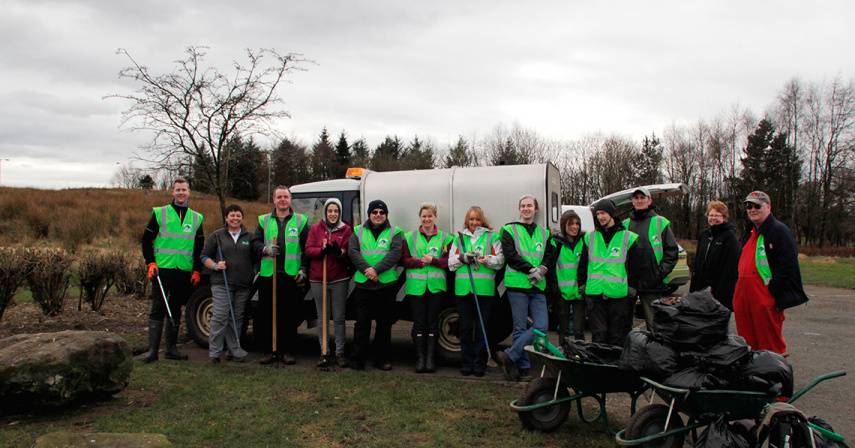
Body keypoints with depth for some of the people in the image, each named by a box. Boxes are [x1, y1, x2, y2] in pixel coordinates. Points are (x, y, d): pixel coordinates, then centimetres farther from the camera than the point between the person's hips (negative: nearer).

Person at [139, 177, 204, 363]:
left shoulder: (196, 218, 11)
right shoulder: (160, 213, 4)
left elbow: (199, 248, 15)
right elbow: (146, 240, 5)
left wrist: (197, 271, 7)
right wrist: (151, 263, -6)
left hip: (184, 271, 3)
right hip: (162, 269, -3)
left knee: (175, 311, 9)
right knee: (158, 310, -3)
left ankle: (171, 348, 16)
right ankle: (153, 350, 0)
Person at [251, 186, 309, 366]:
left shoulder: (300, 221, 9)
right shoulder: (264, 221, 14)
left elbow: (307, 248, 7)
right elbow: (255, 242, 10)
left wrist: (303, 269, -2)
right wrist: (266, 249, -11)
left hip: (292, 275, -2)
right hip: (268, 275, 2)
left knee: (290, 315, 1)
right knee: (267, 315, 4)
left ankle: (288, 351, 12)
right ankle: (270, 351, 15)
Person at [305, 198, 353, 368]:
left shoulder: (346, 230, 5)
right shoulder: (316, 229, 8)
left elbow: (349, 253, -2)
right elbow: (308, 250, 0)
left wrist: (339, 252, -24)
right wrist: (323, 250, -19)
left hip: (339, 279, -1)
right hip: (318, 279, 1)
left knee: (339, 318, 2)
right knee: (323, 318, 6)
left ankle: (340, 352, 11)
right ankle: (324, 352, 14)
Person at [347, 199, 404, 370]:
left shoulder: (395, 232, 7)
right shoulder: (358, 231, 12)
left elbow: (395, 253, -8)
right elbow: (352, 252, 0)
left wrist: (377, 269, -19)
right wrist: (366, 269, -15)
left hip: (386, 284, 0)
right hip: (363, 284, 1)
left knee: (385, 323, 7)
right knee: (362, 322, 2)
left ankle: (381, 358, 19)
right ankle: (358, 359, 10)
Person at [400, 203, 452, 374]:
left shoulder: (444, 238, 8)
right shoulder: (410, 237, 10)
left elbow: (448, 261, 1)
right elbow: (404, 259, 2)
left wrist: (433, 261, -16)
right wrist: (420, 262, -13)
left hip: (436, 285, 0)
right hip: (416, 285, 0)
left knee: (432, 323, 3)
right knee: (419, 323, 1)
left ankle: (430, 358, 11)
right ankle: (420, 358, 9)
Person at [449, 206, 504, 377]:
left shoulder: (492, 237, 12)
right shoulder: (459, 238, 19)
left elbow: (500, 260, 4)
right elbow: (451, 263, 14)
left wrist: (487, 259, -15)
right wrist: (463, 258, -5)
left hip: (484, 288, -2)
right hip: (463, 288, 2)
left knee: (481, 328, 0)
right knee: (465, 328, 4)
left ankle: (479, 364, 9)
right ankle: (466, 363, 13)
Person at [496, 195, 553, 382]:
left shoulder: (543, 233, 19)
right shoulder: (510, 230, 5)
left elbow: (548, 256, 14)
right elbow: (511, 255, -6)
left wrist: (542, 269, -8)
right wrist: (532, 269, -13)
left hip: (538, 287, 4)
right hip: (518, 285, -4)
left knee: (542, 326, -7)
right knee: (520, 328, -1)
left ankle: (510, 356, 1)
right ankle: (522, 367, 9)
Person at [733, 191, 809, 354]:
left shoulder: (780, 232, -8)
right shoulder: (749, 233, 19)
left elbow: (788, 266, -15)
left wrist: (771, 291, -18)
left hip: (766, 301, -8)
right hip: (744, 297, 8)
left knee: (770, 345, -2)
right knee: (748, 343, 13)